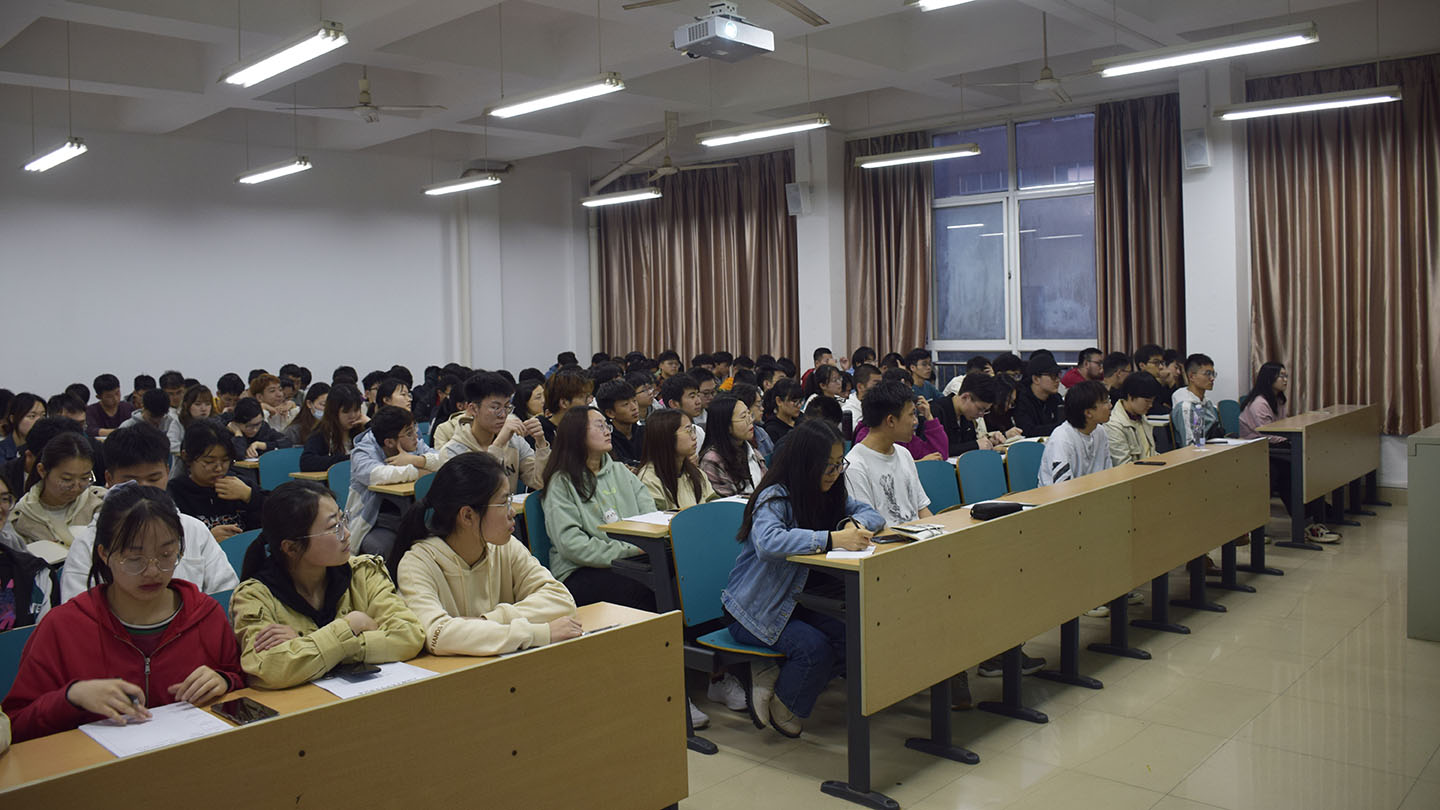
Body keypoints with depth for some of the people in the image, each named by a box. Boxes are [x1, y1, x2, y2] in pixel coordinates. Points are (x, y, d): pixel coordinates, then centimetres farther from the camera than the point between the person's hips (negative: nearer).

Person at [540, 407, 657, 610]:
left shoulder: (620, 471, 21)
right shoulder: (562, 482, 2)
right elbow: (571, 544, -10)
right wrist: (628, 551, -16)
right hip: (580, 571, -5)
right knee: (642, 591, -34)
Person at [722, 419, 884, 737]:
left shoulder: (829, 494, 3)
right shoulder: (774, 498, -21)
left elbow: (871, 514, 8)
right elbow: (768, 542, -40)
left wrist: (853, 523, -17)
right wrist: (831, 539, -46)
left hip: (796, 602, 7)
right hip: (754, 610, -7)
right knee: (814, 647, -27)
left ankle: (776, 682, 3)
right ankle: (781, 707, 3)